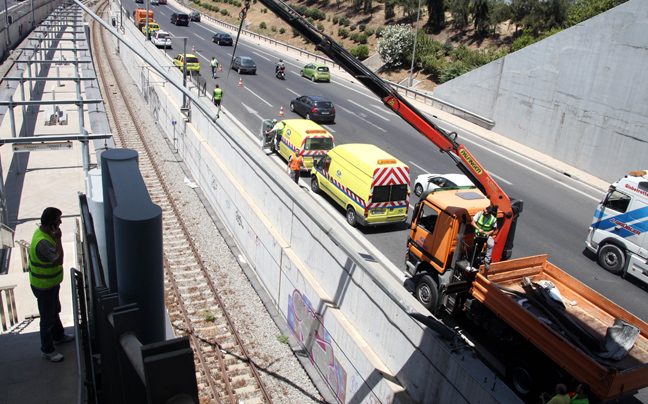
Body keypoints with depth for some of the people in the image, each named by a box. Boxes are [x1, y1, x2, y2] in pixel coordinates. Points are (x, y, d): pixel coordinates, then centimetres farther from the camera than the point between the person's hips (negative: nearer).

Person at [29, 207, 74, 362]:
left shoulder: (44, 232, -1)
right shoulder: (42, 242, -34)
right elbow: (59, 259, -29)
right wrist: (58, 239, -30)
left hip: (51, 282, 10)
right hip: (44, 287, -10)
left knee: (55, 311, 28)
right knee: (48, 319, 7)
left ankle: (58, 336, 50)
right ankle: (46, 350, 24)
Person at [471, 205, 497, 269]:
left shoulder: (493, 219, -13)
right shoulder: (479, 214, -11)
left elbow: (494, 228, 2)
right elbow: (473, 222, -4)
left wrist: (489, 233, -18)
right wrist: (479, 229, -20)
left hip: (487, 235, -1)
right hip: (478, 234, 2)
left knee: (491, 244, -30)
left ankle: (487, 261, -20)